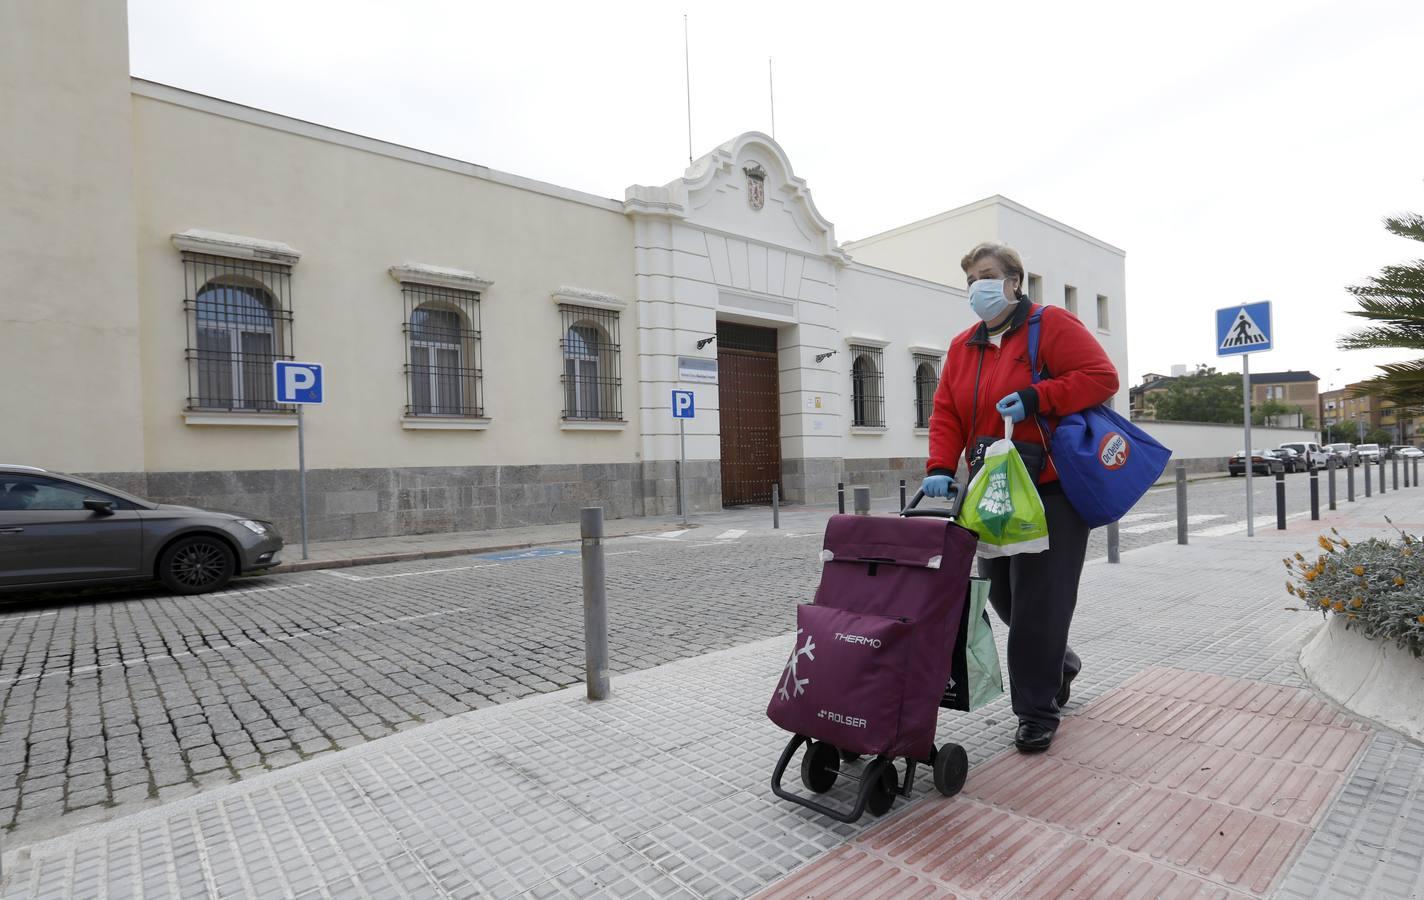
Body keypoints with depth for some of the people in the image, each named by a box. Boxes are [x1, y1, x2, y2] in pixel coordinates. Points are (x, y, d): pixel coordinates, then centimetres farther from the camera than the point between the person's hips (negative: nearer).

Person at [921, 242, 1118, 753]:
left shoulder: (1051, 325, -4)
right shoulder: (962, 347, 13)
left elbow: (1101, 377, -11)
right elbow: (946, 414, 6)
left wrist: (1035, 398, -22)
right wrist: (941, 469, -8)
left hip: (1050, 490, -6)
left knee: (1038, 601, -3)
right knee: (1003, 594, 14)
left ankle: (1037, 711, 13)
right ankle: (1058, 662, 41)